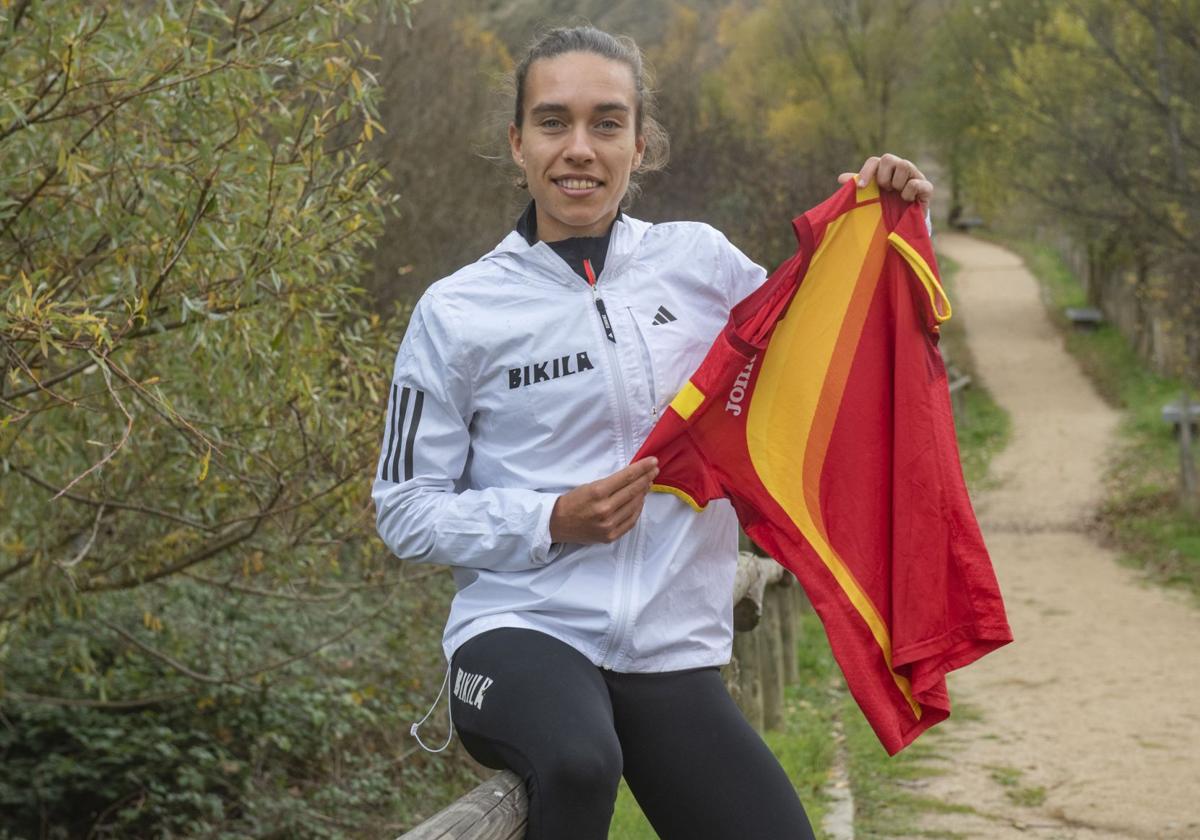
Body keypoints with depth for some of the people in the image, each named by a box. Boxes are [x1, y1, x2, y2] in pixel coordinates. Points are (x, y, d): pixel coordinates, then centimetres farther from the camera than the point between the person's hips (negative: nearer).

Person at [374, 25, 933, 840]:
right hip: (521, 628, -3)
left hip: (674, 650, 4)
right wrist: (552, 523, -12)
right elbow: (406, 510, 2)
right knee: (579, 765, -35)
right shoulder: (458, 313, -1)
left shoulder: (700, 263, 6)